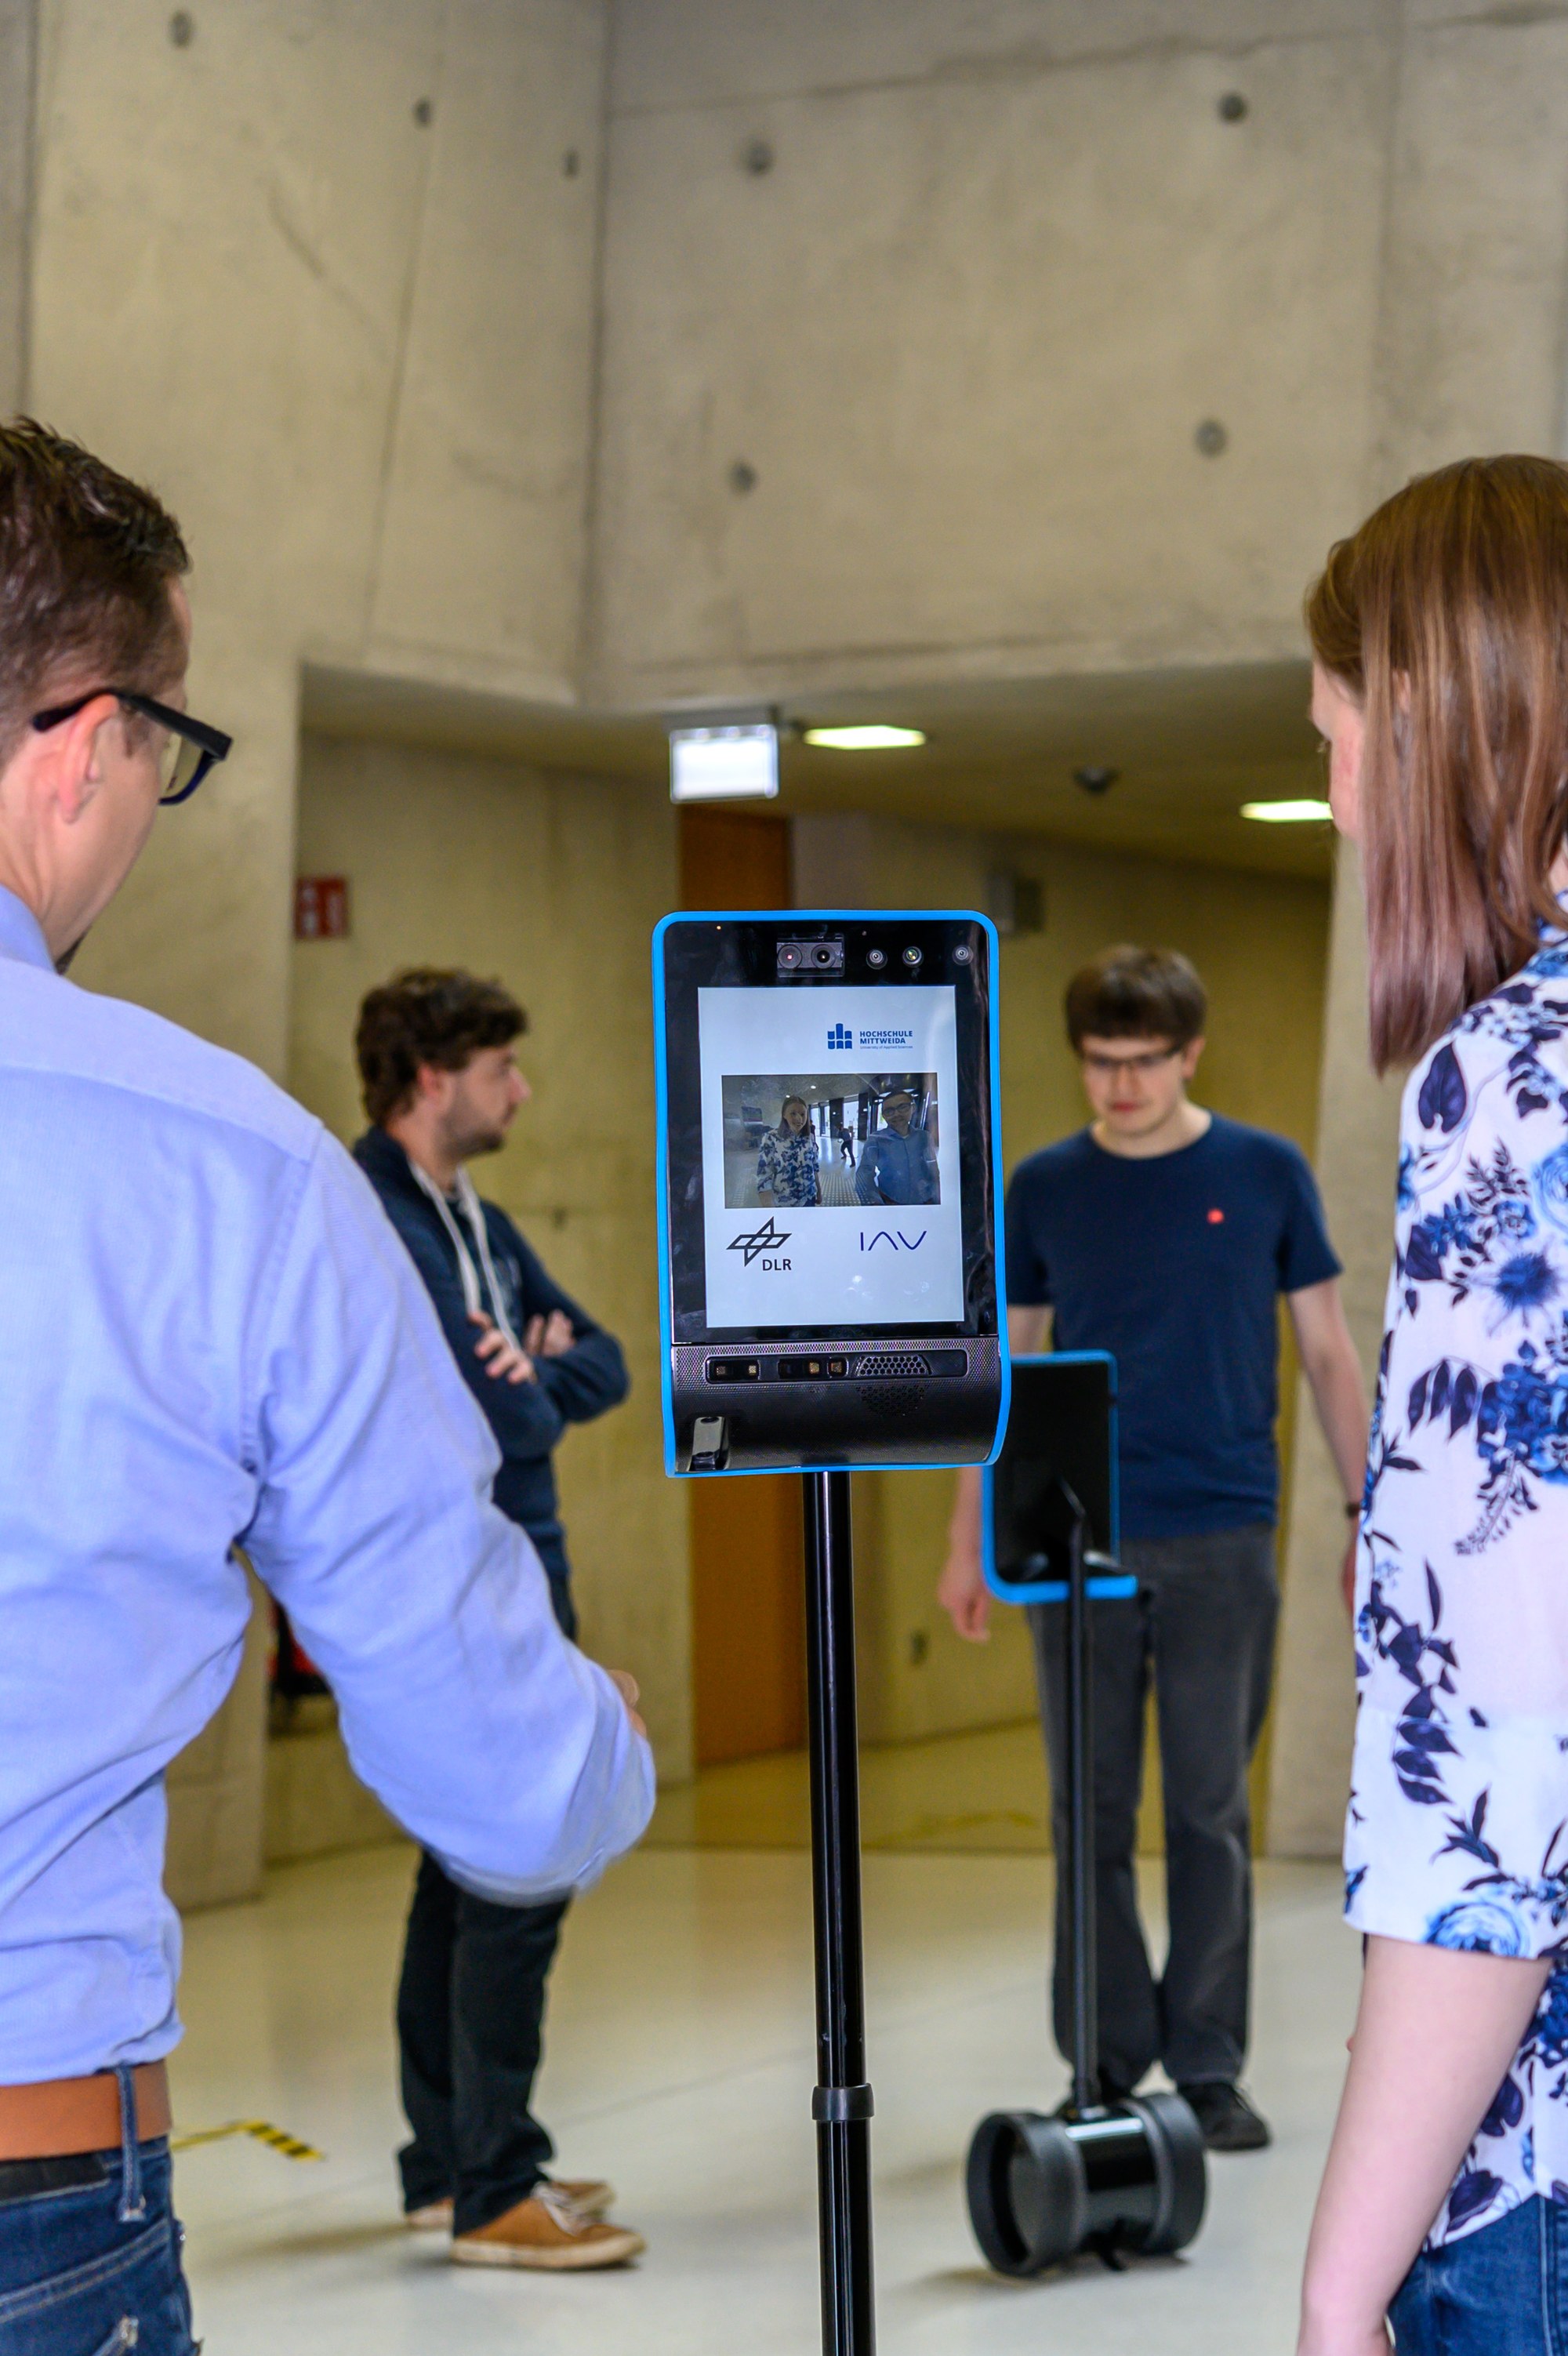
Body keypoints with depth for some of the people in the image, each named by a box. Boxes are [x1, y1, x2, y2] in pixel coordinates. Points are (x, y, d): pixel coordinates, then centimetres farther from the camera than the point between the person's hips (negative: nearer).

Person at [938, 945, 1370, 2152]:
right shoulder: (1047, 1188, 6)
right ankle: (1109, 2066, 15)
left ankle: (1208, 2069, 11)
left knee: (1210, 1810, 3)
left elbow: (1327, 1349, 7)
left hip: (1223, 1541, -1)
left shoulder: (1266, 1173, 2)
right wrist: (970, 1541, 9)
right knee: (1092, 1814, 5)